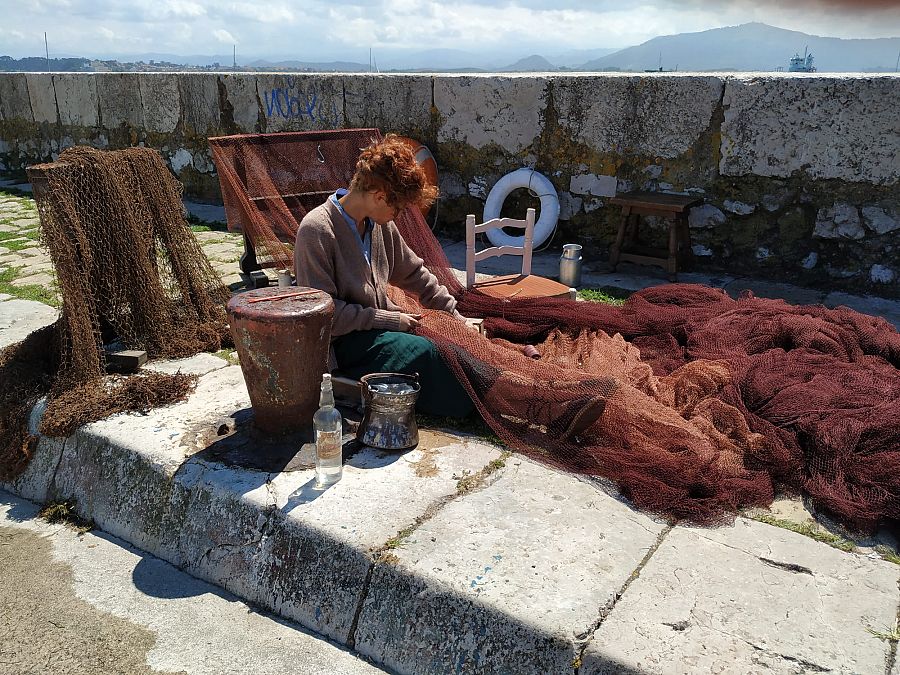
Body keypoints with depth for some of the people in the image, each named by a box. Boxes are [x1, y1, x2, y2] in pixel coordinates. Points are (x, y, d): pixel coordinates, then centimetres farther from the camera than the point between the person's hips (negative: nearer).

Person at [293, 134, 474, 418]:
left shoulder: (381, 225, 5)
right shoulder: (316, 230, -18)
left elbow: (414, 274, 17)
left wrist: (457, 317, 11)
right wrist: (390, 320, -18)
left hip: (380, 327, 8)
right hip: (341, 343, -8)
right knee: (423, 351, -26)